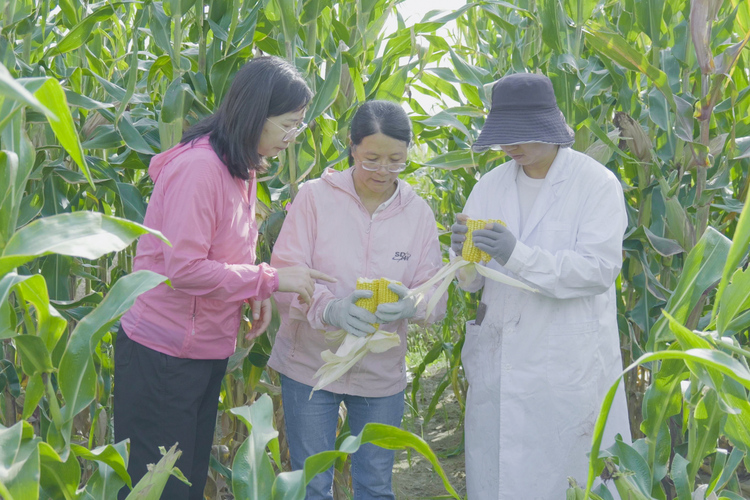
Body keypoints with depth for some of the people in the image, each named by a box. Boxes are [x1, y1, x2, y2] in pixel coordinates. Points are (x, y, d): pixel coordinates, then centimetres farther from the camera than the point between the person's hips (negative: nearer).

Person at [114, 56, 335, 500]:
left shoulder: (242, 169, 8)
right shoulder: (198, 167, -22)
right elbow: (183, 267, -25)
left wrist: (256, 293, -4)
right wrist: (270, 280, -21)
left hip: (208, 353, 9)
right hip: (163, 357, -9)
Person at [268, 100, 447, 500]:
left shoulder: (418, 212, 0)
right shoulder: (315, 197, -8)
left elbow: (435, 297, -2)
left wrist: (410, 304, -26)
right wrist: (329, 308, -34)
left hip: (381, 373, 3)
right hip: (310, 365, -2)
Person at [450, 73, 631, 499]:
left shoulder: (597, 184, -6)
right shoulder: (491, 185, 7)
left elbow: (600, 269, -16)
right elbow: (473, 283, 7)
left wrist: (518, 256, -26)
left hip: (568, 366, -4)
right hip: (500, 363, 4)